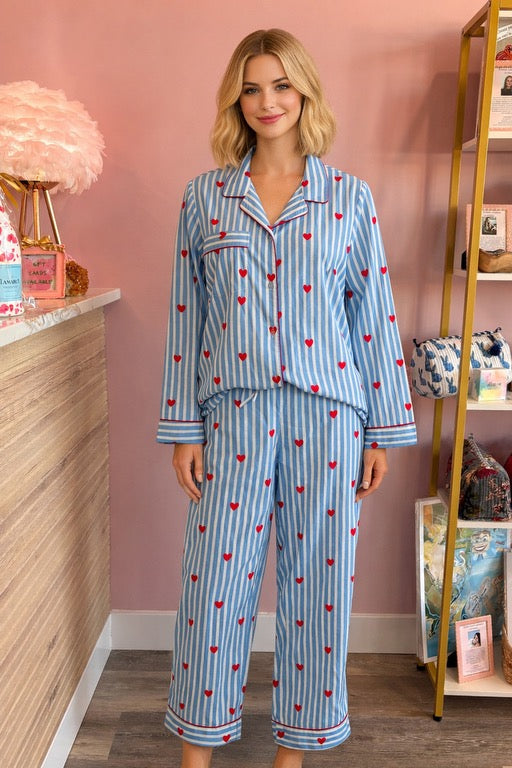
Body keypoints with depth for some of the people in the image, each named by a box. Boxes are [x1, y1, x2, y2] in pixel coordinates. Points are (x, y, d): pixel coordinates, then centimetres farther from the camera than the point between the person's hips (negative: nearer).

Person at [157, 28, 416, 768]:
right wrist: (183, 428, 1)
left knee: (318, 583, 8)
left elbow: (375, 317, 5)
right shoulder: (204, 195, 7)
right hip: (235, 413, 0)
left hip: (327, 415, 1)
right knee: (215, 583, 5)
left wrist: (384, 431, 3)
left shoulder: (350, 196, 6)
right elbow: (187, 317, 5)